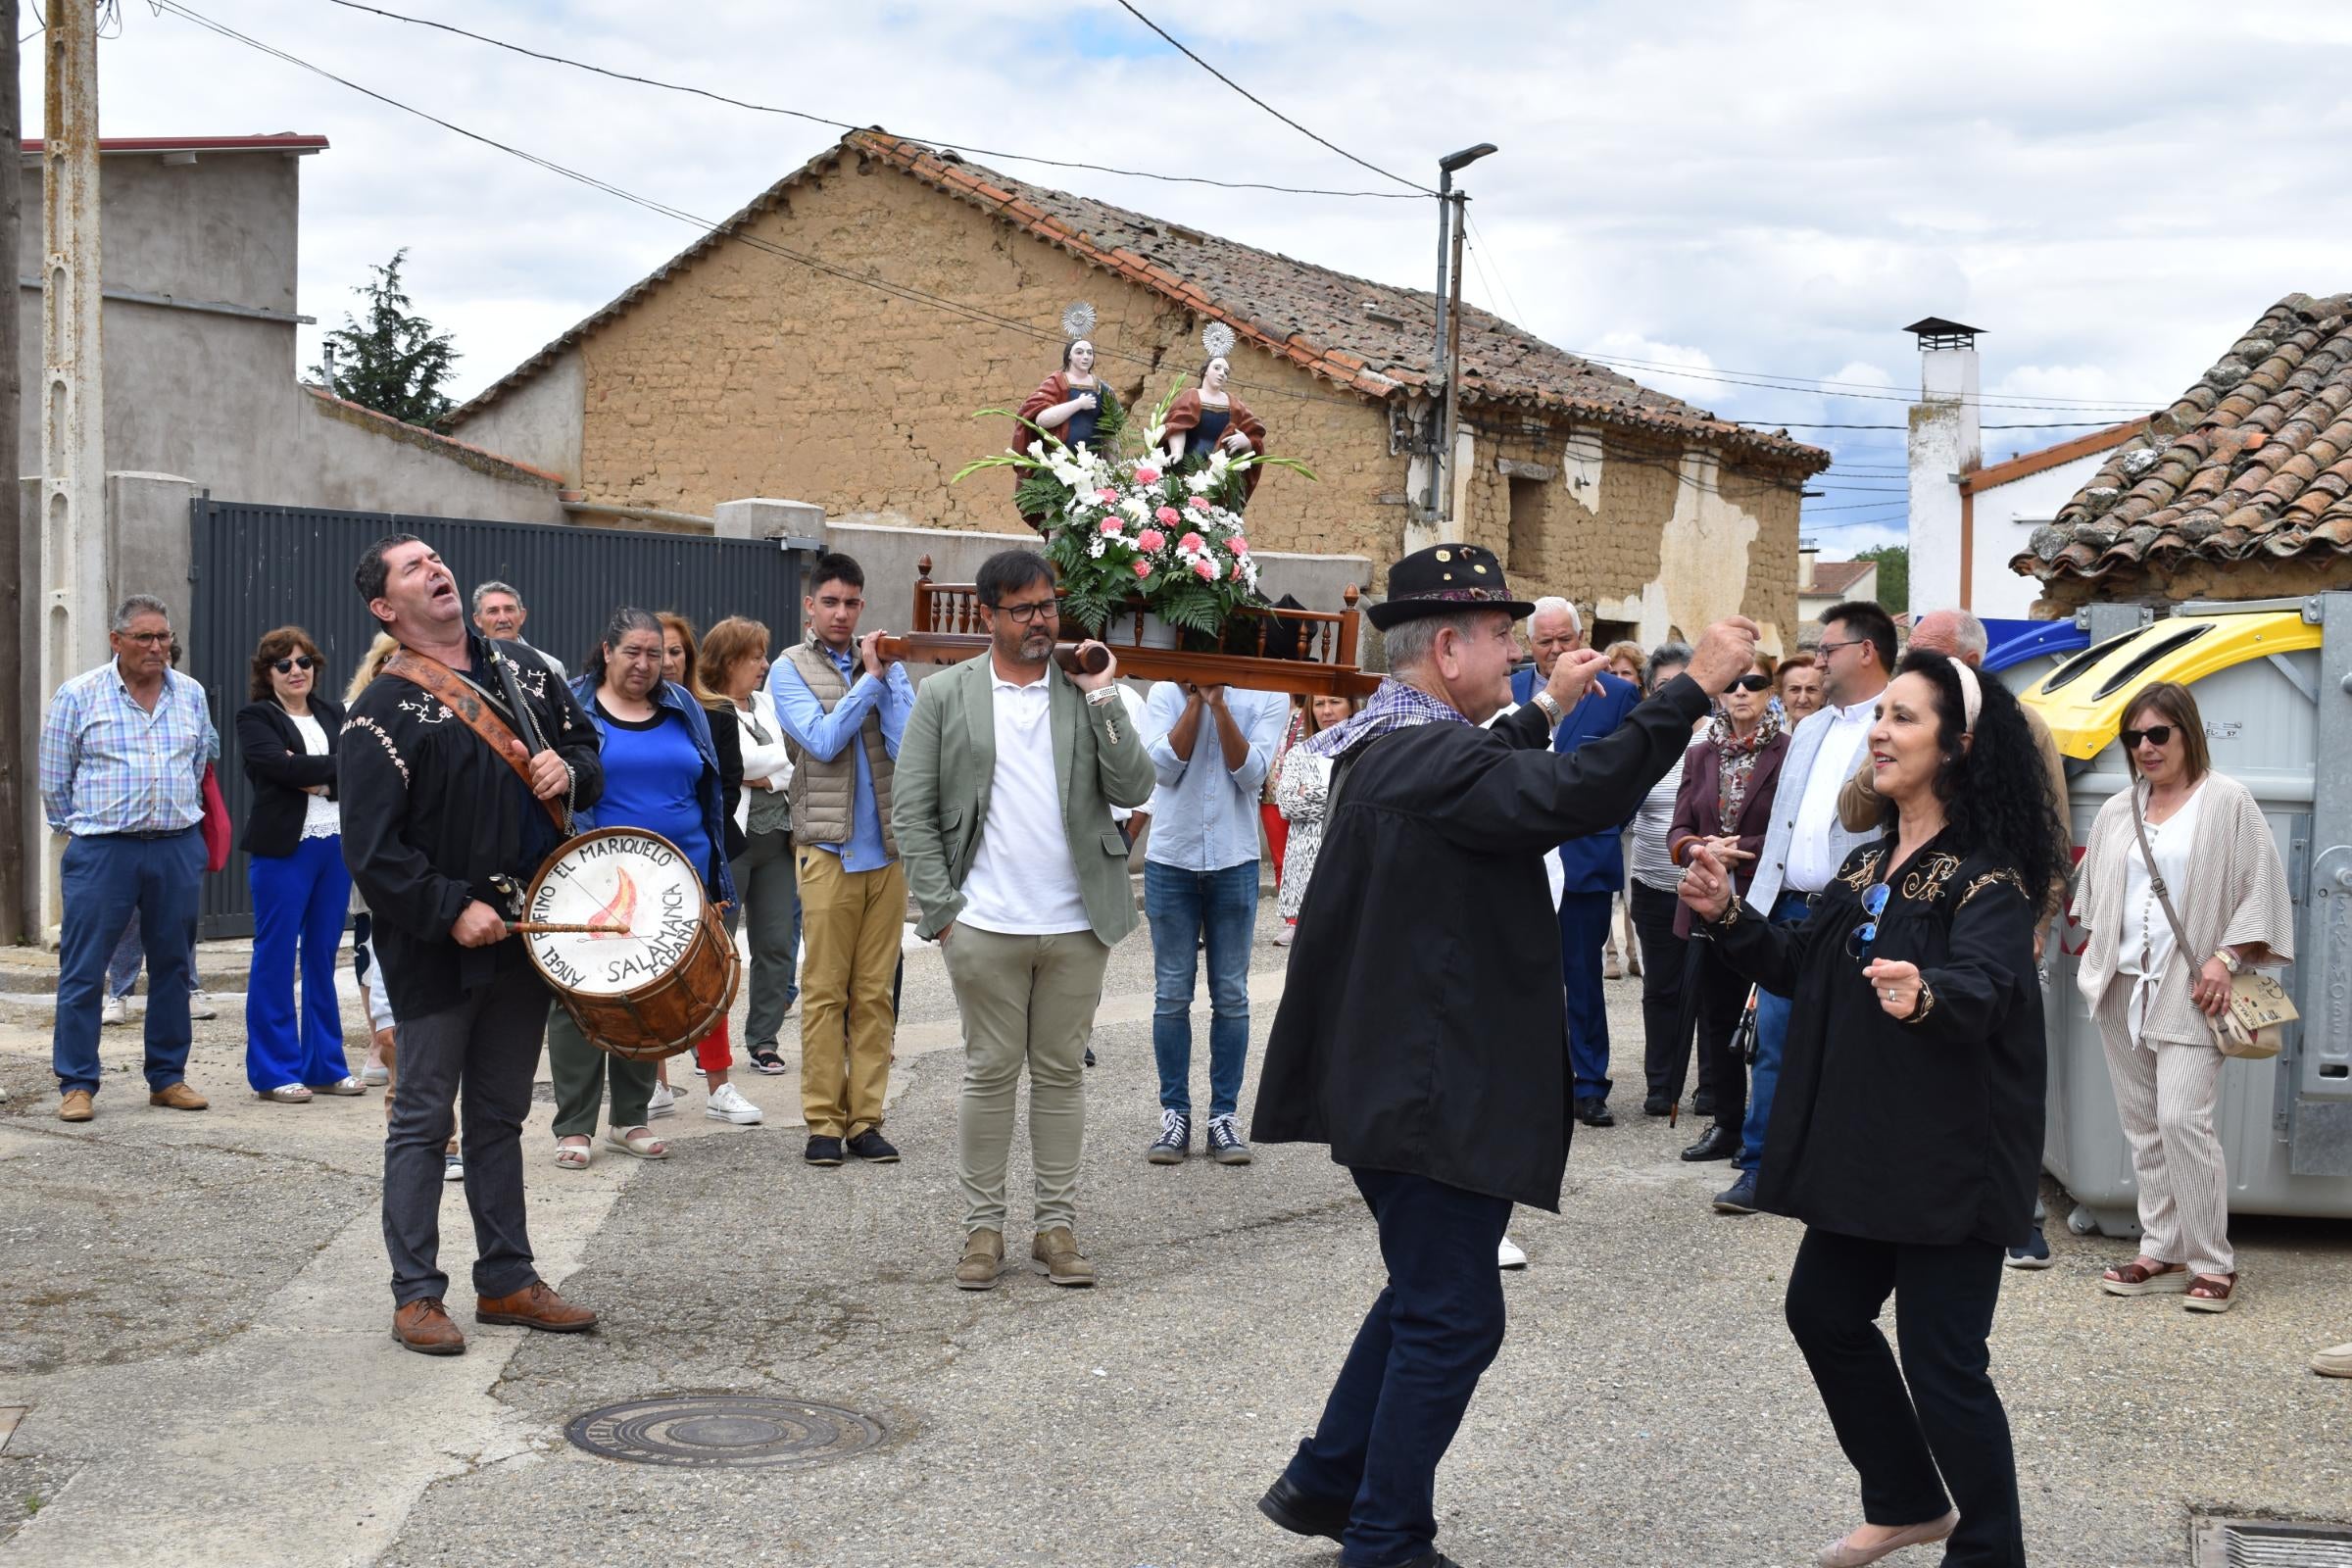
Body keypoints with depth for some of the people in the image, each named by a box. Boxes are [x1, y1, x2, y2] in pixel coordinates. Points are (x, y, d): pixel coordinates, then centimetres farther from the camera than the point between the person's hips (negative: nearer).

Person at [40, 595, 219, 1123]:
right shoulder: (77, 697, -2)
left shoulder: (191, 694, 8)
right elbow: (54, 780, 4)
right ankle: (77, 1084, 5)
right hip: (102, 851, -3)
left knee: (173, 968, 8)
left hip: (178, 847, 3)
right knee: (83, 972, -3)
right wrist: (81, 830, 8)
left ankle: (168, 1077, 18)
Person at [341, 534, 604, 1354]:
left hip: (524, 934, 6)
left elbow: (587, 748, 19)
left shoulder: (523, 670, 8)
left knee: (501, 1117, 15)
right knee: (423, 1122, 3)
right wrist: (452, 910, -22)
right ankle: (416, 1294, 11)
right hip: (437, 949, -6)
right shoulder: (383, 711, -12)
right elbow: (371, 849, -16)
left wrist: (568, 771, -3)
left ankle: (507, 1279, 24)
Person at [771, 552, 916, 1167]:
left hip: (887, 849, 3)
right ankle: (824, 1121, 5)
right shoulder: (790, 669, 4)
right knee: (824, 991, -1)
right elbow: (822, 740, -11)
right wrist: (869, 681, -9)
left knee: (875, 992, 5)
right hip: (828, 849, -3)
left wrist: (884, 677, -9)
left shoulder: (886, 664, 10)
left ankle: (865, 1117, 11)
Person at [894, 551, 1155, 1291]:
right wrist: (940, 909, -6)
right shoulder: (945, 695, 3)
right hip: (986, 925, -1)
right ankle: (983, 1225, 15)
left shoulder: (1089, 692, 6)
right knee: (990, 1074, 5)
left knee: (1061, 1075, 9)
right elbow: (912, 810, 1)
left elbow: (1133, 790, -1)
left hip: (1076, 924, 1)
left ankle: (1057, 1225, 16)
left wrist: (1104, 699, -9)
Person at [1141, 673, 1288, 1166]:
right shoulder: (1166, 693, 2)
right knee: (1172, 994, 4)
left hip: (1235, 863, 0)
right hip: (1170, 860, 0)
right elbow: (1165, 768, -10)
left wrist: (1219, 705, -17)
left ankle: (1223, 1115, 12)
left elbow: (1251, 775, -11)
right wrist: (1196, 700, -12)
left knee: (1231, 996, 4)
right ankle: (1175, 1114, 12)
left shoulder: (1268, 698, 0)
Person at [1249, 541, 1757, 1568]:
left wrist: (1546, 709, 28)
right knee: (1454, 1319, 1)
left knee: (1425, 1295, 23)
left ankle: (1324, 1483, 32)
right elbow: (1577, 796, -34)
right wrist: (1694, 686, -29)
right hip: (1436, 1091, -11)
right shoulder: (1427, 755, -22)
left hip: (1393, 1084, 11)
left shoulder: (1391, 745, 10)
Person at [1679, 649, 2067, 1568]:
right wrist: (1729, 917, -3)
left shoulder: (1987, 874, -15)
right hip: (1865, 1143, 9)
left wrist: (1925, 996, -53)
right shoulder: (1868, 864, 11)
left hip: (1952, 1153, -9)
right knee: (1823, 1311, 16)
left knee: (1941, 1362, -4)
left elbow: (1981, 987, -31)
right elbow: (1800, 965, 13)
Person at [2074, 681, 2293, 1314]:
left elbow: (2262, 889, -4)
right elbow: (2094, 891, 24)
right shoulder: (2118, 811, 14)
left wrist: (2225, 959, -12)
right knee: (2143, 1126, 7)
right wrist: (2099, 955, 13)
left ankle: (2212, 1263, -5)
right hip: (2122, 989, 6)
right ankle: (2161, 1253, 15)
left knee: (2182, 1120, -14)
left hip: (2188, 991, -6)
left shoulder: (2227, 803, -2)